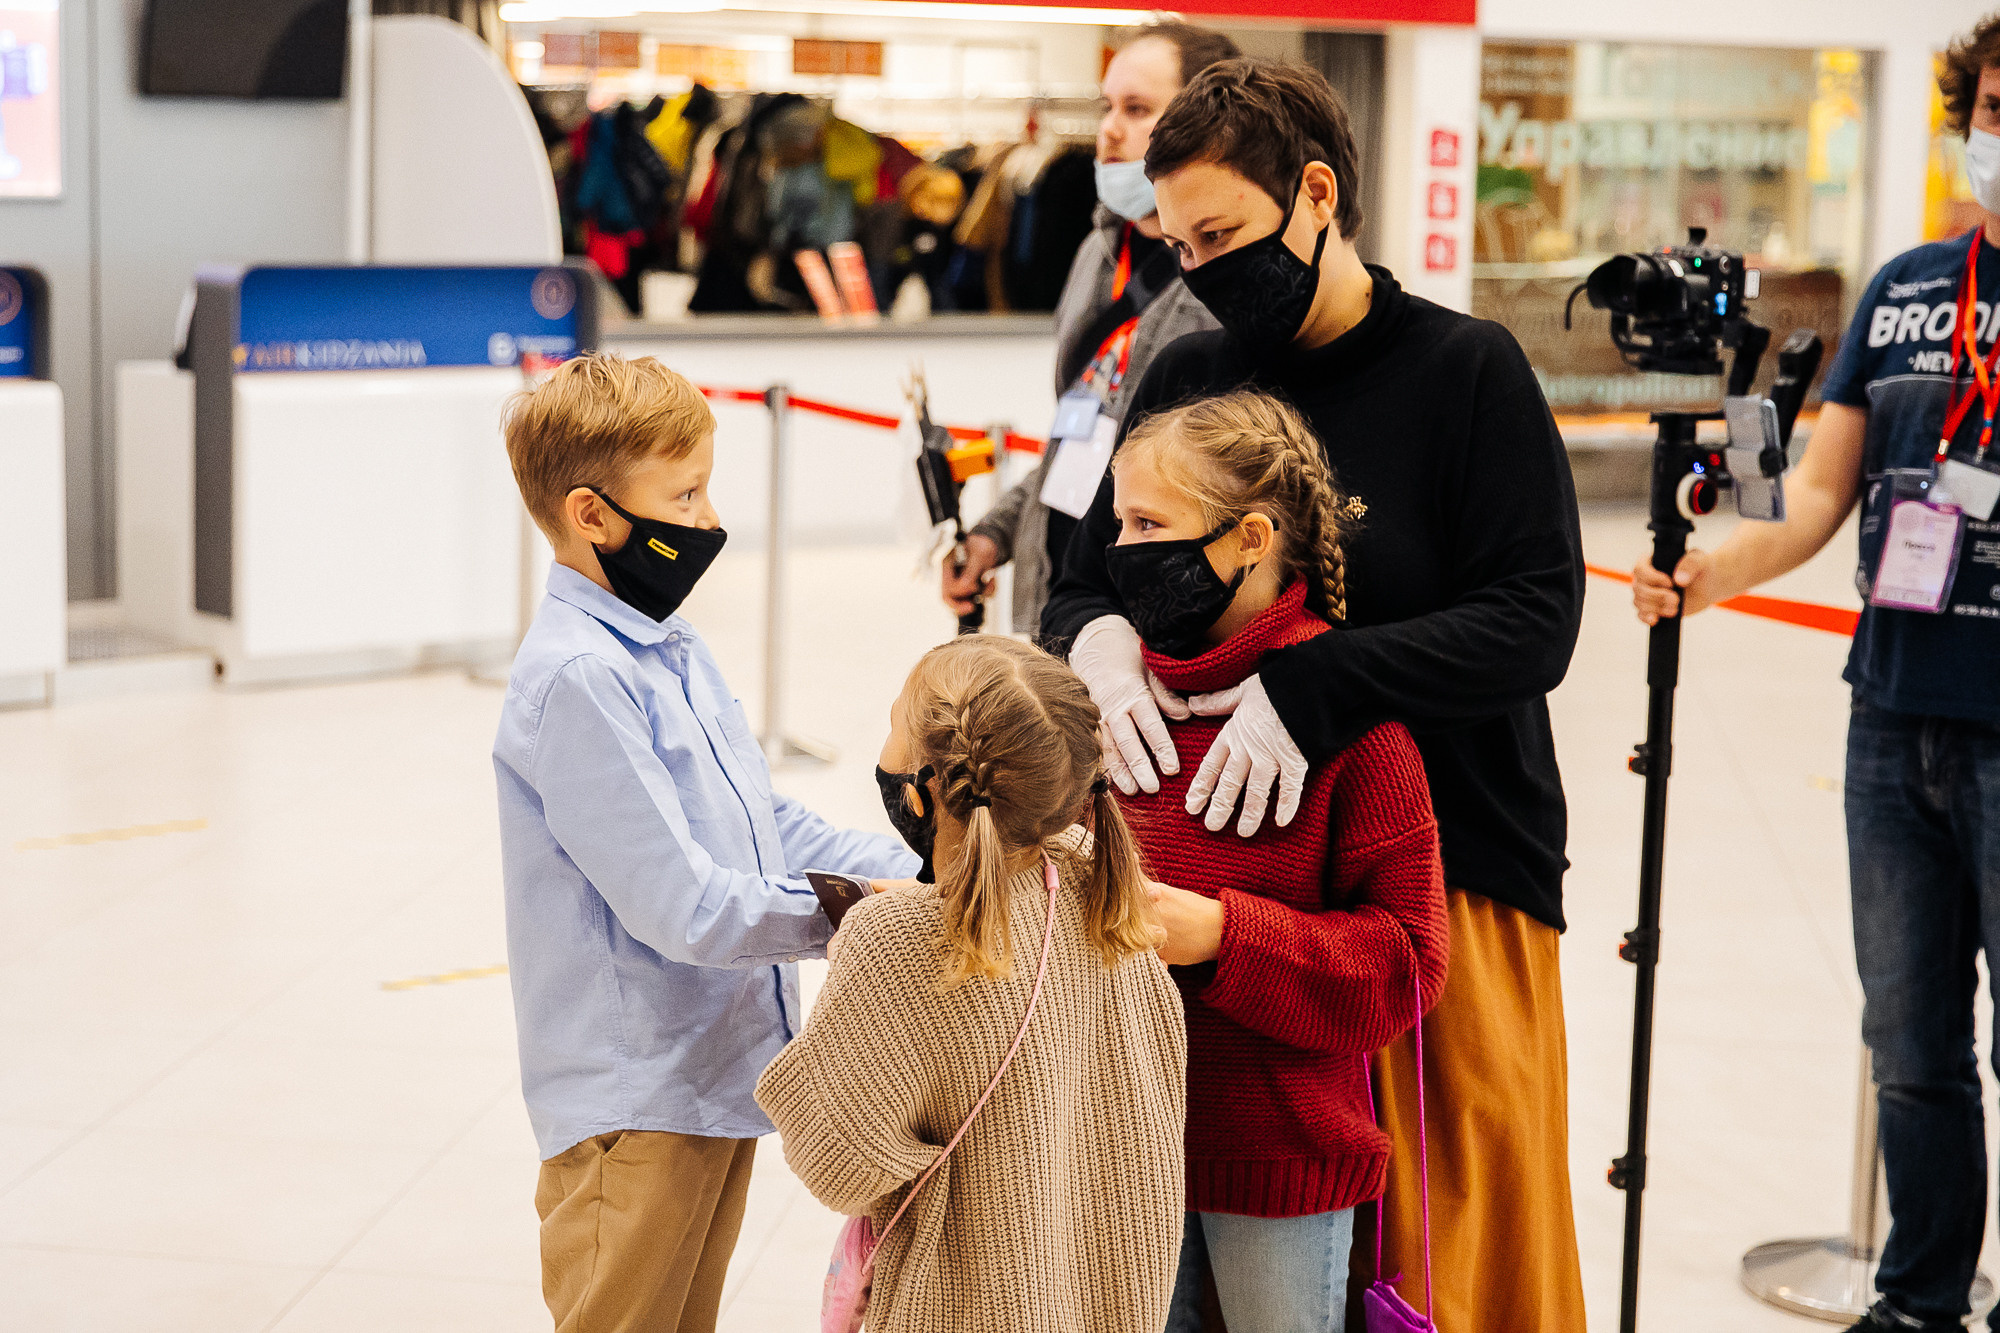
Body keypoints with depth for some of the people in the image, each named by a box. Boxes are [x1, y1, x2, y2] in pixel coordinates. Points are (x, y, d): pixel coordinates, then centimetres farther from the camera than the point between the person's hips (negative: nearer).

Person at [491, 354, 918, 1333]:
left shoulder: (671, 649, 10)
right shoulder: (575, 679, -20)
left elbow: (766, 826, 14)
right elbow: (680, 908, -23)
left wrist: (914, 871, 1)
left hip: (719, 1072, 9)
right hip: (634, 1099, -9)